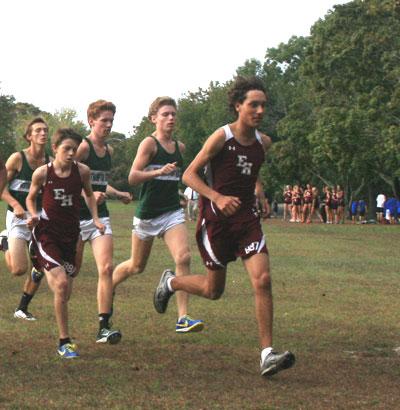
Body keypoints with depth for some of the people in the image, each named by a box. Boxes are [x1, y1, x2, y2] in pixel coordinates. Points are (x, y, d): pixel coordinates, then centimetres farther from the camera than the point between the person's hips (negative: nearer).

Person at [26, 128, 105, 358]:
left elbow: (89, 194, 15)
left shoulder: (82, 171, -5)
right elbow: (31, 198, 8)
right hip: (47, 233, -4)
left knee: (65, 293, 5)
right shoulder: (42, 173, -9)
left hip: (70, 234, 4)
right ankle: (64, 341, -9)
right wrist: (34, 216, -10)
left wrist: (95, 219, 3)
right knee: (61, 284, -19)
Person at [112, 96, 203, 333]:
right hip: (148, 213, -4)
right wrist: (159, 172, -32)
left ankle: (183, 318, -19)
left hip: (172, 212, 4)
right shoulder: (149, 143, -10)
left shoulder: (180, 147, 9)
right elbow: (132, 177, -21)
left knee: (184, 258, -18)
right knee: (136, 266, 12)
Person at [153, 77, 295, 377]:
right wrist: (217, 197, -26)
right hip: (216, 219, -4)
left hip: (246, 217, 4)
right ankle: (170, 282, 39)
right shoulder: (221, 137, -12)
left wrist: (257, 187, 6)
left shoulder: (263, 143, 5)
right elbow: (189, 174, -12)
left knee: (263, 279, -14)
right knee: (214, 290, 6)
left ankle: (267, 354, -12)